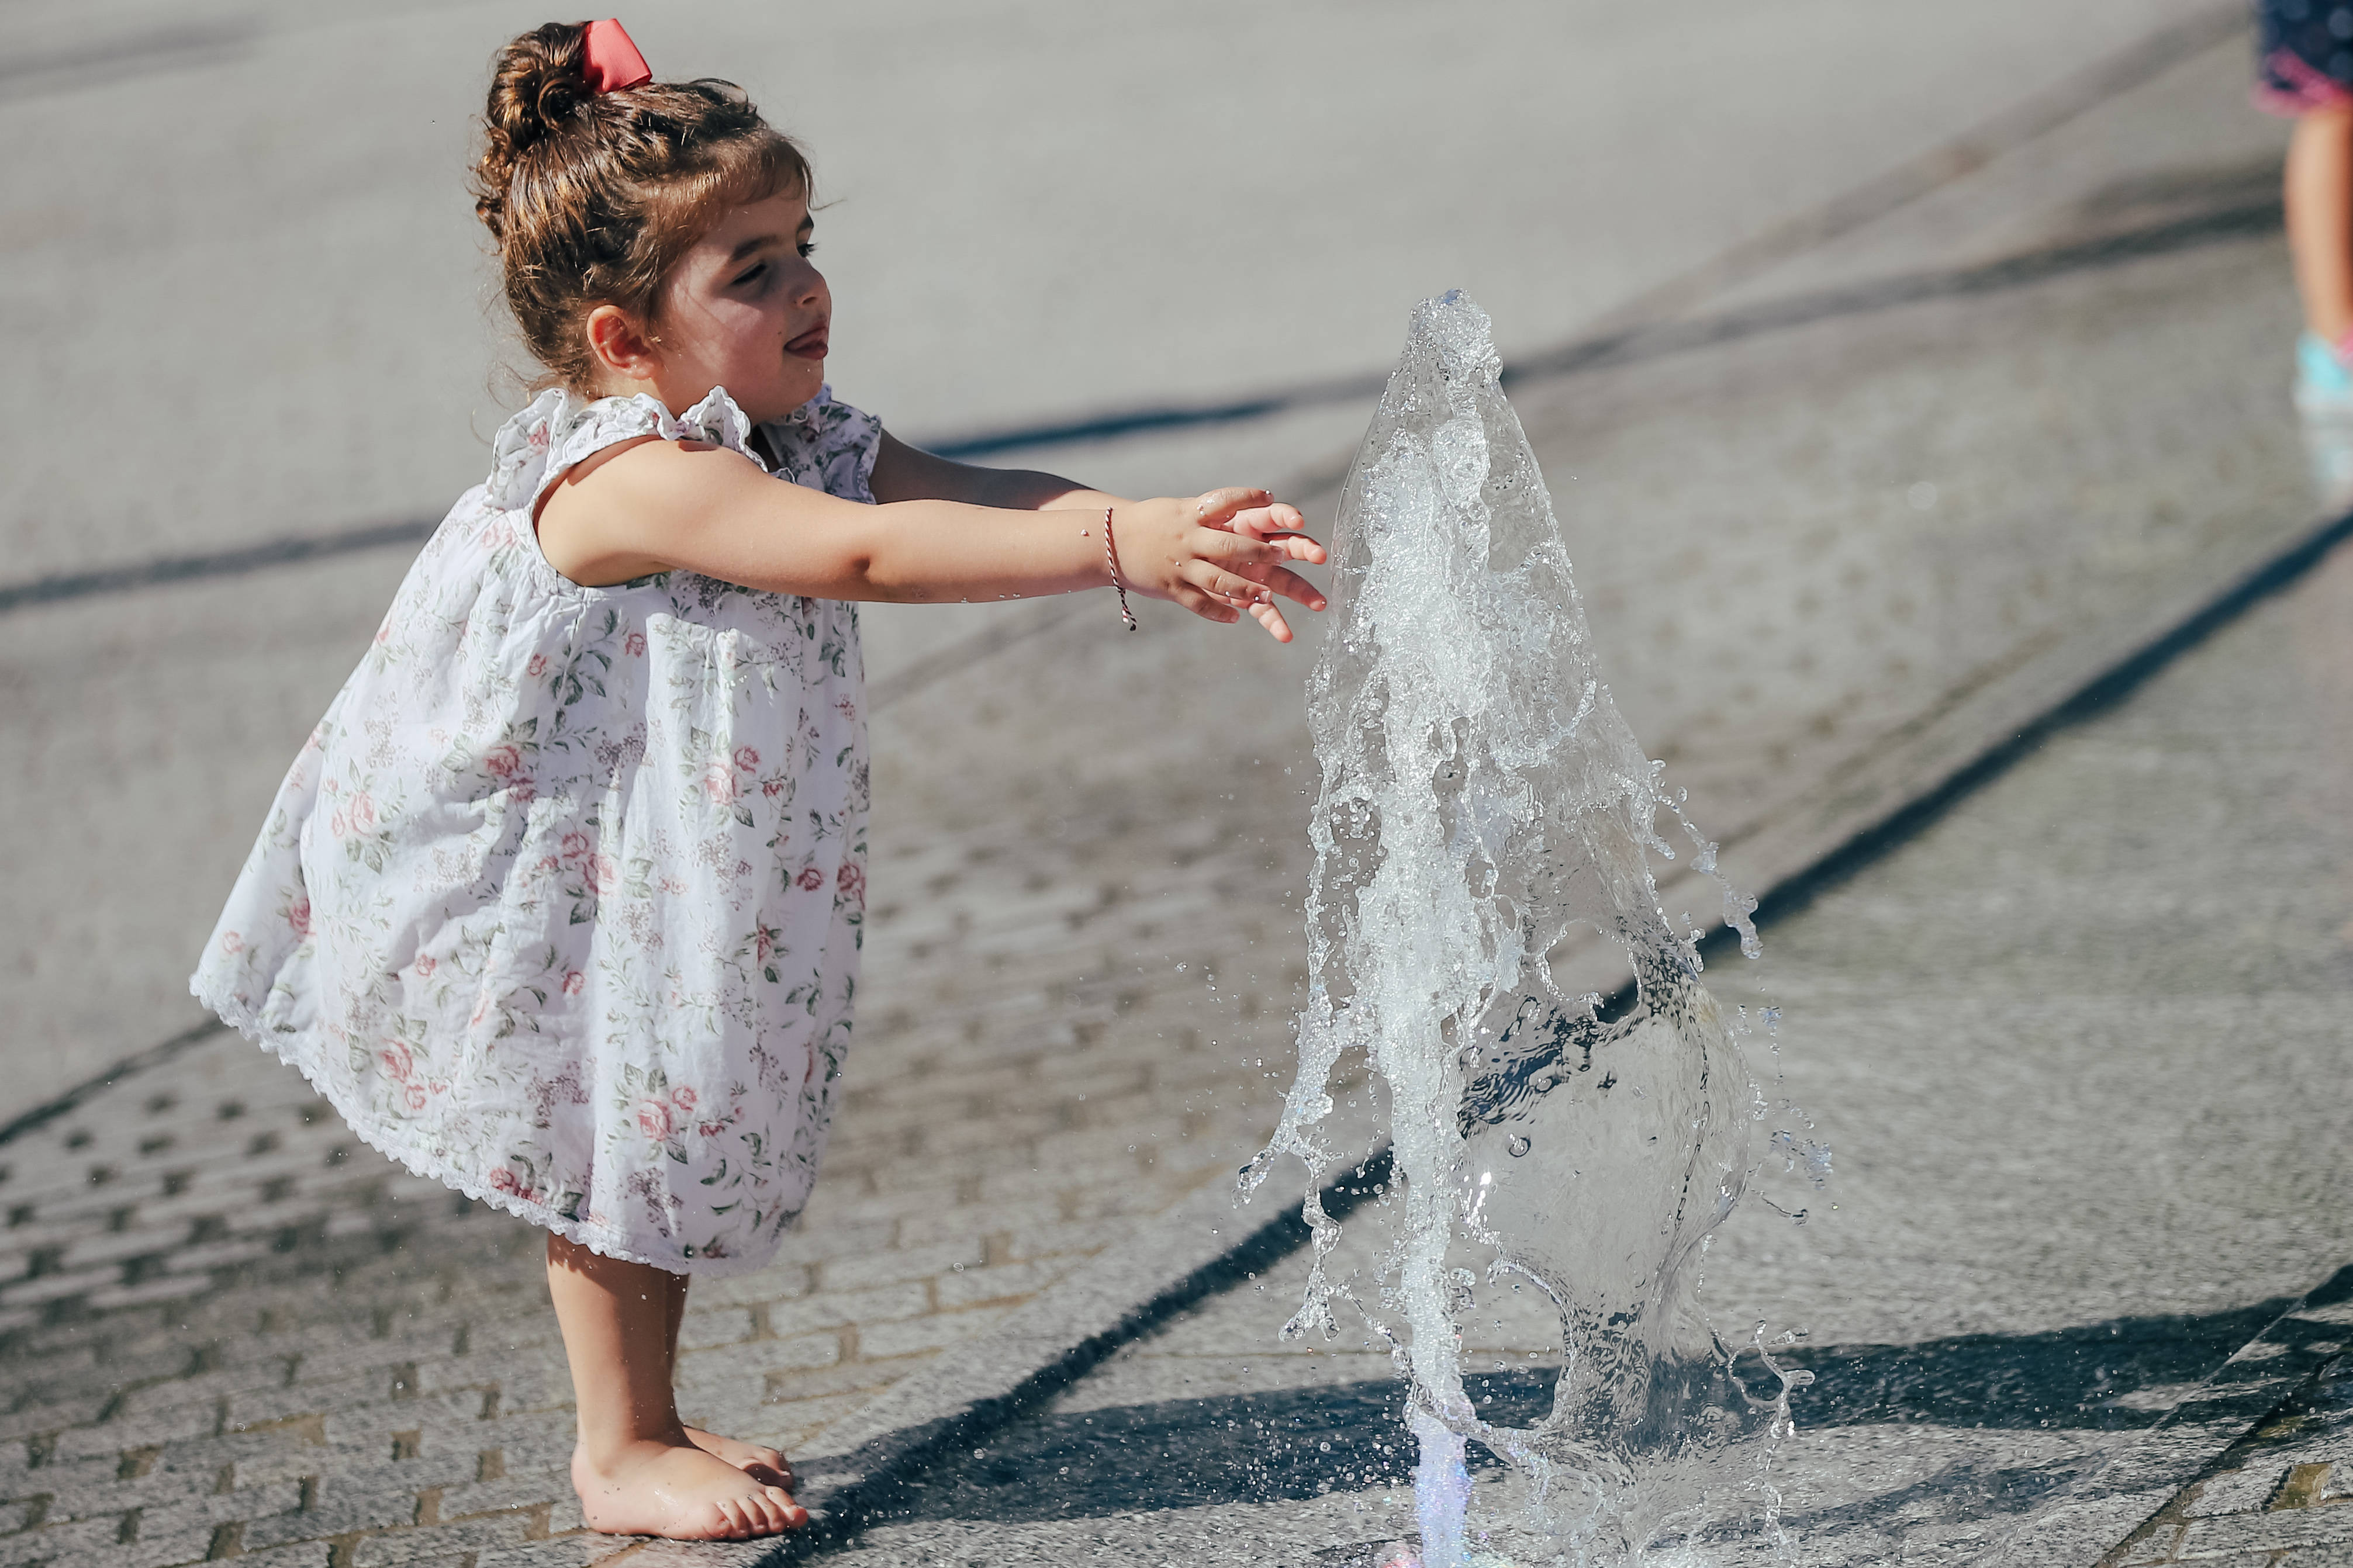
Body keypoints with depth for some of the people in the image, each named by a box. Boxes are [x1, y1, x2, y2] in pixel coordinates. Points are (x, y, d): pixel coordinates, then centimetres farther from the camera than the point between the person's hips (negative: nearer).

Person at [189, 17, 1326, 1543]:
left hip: (684, 875, 9)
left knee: (679, 1128, 16)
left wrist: (1163, 531, -33)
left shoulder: (805, 444, -3)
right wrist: (1117, 549, -49)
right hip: (550, 887, -9)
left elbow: (967, 494, -15)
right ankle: (622, 1454, 15)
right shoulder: (628, 478, -32)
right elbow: (863, 554, -44)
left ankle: (649, 1418, 30)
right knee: (624, 1133, 1)